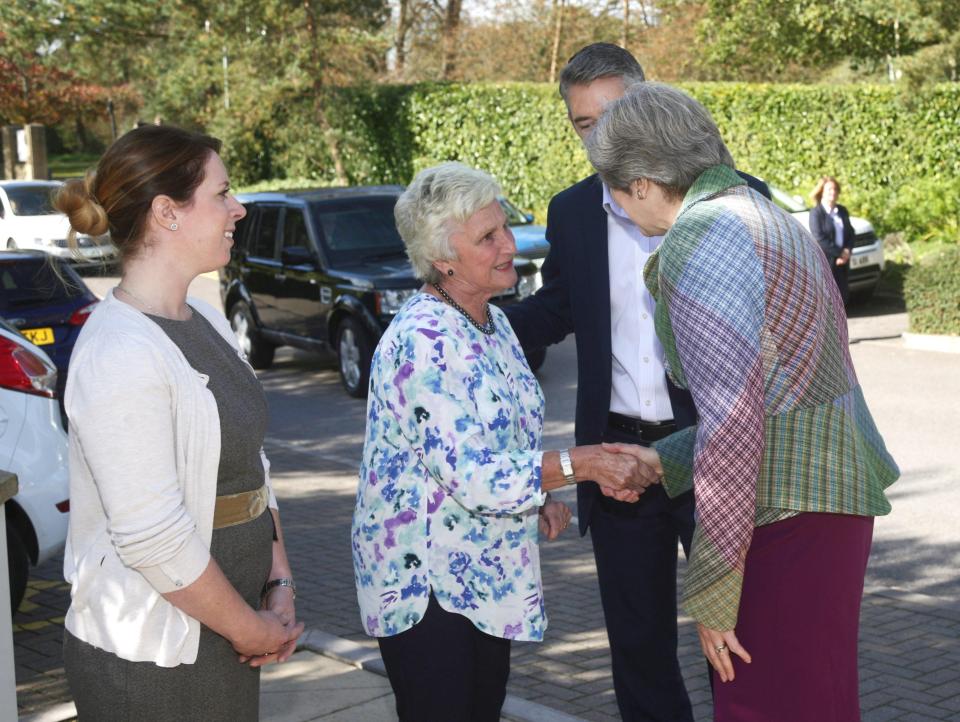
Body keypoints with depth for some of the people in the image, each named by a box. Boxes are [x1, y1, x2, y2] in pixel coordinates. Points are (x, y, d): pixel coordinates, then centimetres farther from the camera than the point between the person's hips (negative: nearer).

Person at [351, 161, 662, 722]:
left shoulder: (494, 323, 6)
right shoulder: (421, 343, -22)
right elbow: (469, 476, -27)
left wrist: (541, 497, 2)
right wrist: (583, 463, -31)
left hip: (488, 575, 8)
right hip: (425, 582, -8)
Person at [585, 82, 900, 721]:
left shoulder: (698, 242, -15)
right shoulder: (761, 215, 15)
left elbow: (732, 426, -22)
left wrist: (712, 594, -16)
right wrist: (657, 466, 24)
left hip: (790, 511, -10)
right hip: (830, 488, 10)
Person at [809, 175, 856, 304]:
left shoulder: (842, 211, 13)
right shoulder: (816, 212, -8)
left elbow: (851, 233, 12)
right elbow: (819, 238, -16)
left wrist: (847, 251, -7)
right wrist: (839, 252, -15)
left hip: (842, 262, 6)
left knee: (842, 297, 10)